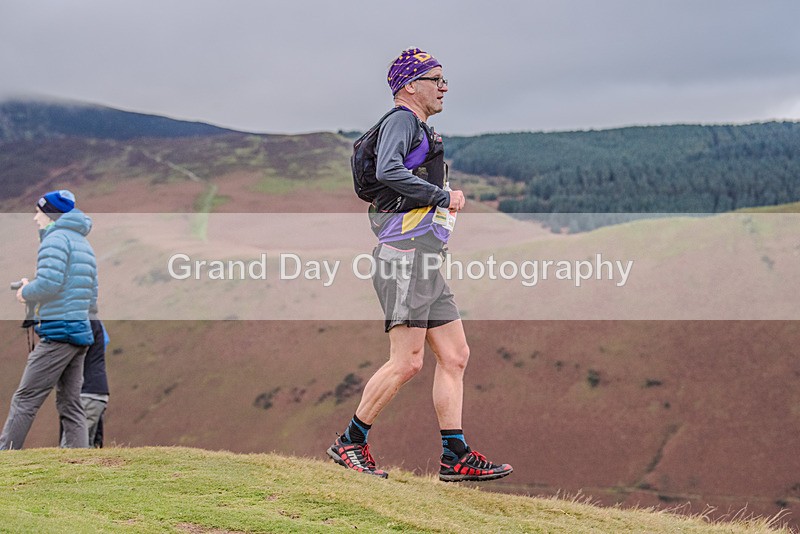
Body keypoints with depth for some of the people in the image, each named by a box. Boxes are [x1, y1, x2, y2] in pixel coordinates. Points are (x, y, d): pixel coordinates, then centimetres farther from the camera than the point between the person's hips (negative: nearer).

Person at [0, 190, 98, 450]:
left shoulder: (56, 238, -6)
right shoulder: (84, 244, 22)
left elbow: (49, 283, -20)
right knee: (70, 405, 8)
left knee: (25, 399, -7)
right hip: (81, 332, 9)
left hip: (58, 332, -9)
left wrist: (26, 293, -1)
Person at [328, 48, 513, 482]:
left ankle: (455, 456, 7)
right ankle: (350, 443, -1)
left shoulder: (422, 130, 27)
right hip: (405, 254, -11)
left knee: (454, 356, 6)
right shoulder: (401, 120, -5)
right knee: (407, 361, -12)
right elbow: (388, 170, -24)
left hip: (425, 264, 11)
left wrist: (446, 201, 14)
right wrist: (443, 196, -17)